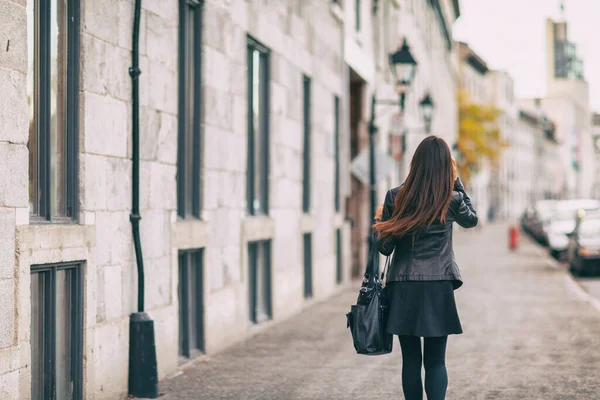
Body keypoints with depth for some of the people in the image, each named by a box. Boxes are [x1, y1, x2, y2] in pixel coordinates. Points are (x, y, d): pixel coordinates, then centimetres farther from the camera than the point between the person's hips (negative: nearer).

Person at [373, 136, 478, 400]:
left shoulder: (395, 197, -2)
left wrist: (379, 220, 18)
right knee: (436, 360, 3)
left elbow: (384, 247, 0)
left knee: (411, 359, 8)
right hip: (438, 289, -1)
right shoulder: (452, 199, -2)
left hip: (403, 289, 1)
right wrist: (455, 181, 17)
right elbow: (471, 219, 21)